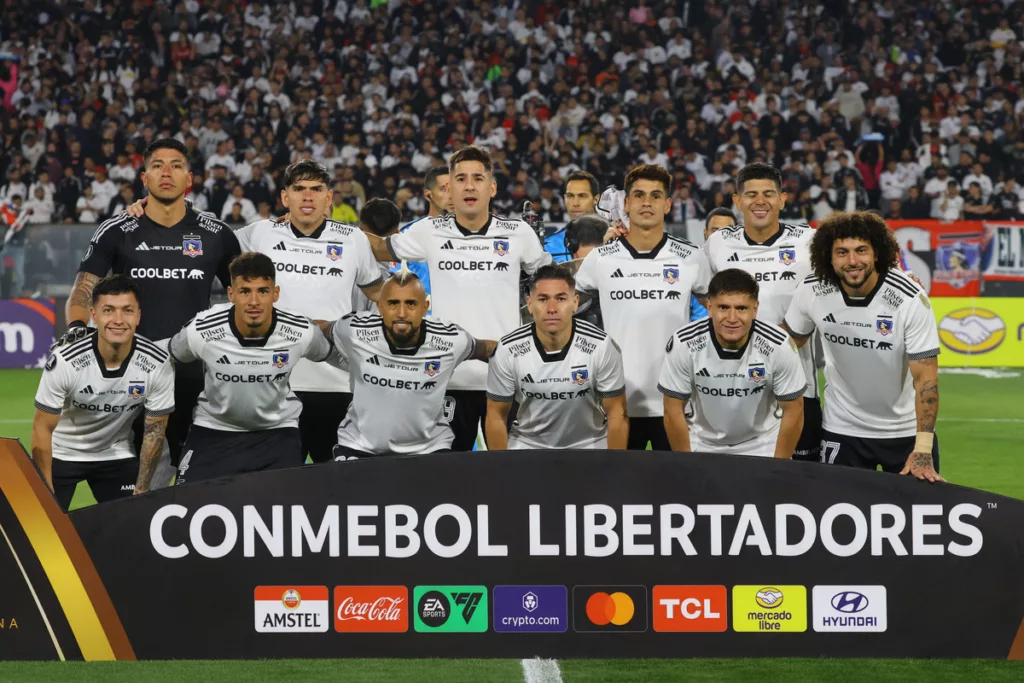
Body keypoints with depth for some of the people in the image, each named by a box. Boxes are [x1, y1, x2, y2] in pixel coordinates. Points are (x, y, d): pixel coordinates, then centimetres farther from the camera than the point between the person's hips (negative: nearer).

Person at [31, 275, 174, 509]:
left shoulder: (158, 364, -22)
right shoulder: (64, 361, -27)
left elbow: (155, 429, -8)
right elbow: (42, 428, -17)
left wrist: (141, 491, -8)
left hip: (117, 455, 2)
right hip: (61, 454, -2)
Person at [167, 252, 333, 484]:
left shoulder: (302, 333, -20)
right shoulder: (201, 332, -22)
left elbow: (324, 352, 4)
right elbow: (171, 358, 1)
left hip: (278, 430, 0)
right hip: (213, 429, 0)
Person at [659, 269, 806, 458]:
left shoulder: (779, 346, -24)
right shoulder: (683, 344, -23)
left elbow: (793, 411, -13)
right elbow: (673, 410, -12)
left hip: (763, 448, -1)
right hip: (704, 447, 1)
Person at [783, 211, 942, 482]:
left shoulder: (910, 298, -21)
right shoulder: (811, 291, -13)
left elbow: (925, 378, -22)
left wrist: (923, 451, -29)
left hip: (906, 430, -2)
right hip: (841, 430, 2)